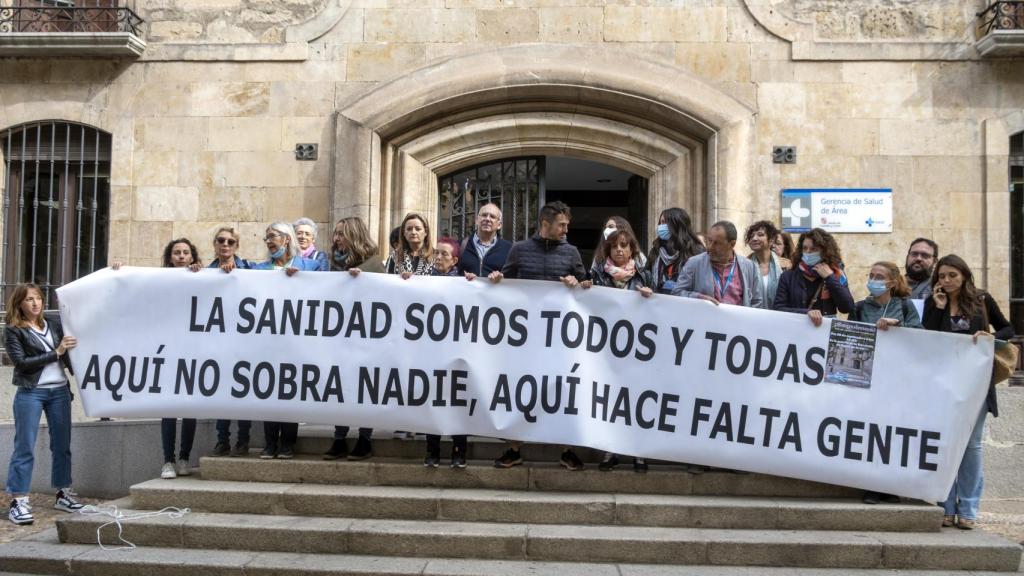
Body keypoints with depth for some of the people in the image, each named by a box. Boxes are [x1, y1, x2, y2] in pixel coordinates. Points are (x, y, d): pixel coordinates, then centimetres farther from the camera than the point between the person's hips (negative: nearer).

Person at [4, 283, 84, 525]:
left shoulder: (55, 324, 10)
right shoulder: (13, 331, -2)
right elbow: (21, 362, -12)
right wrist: (55, 353, -14)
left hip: (60, 391, 5)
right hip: (30, 393, -5)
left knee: (62, 444, 10)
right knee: (24, 448, -3)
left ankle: (63, 494, 21)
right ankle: (18, 501, 0)